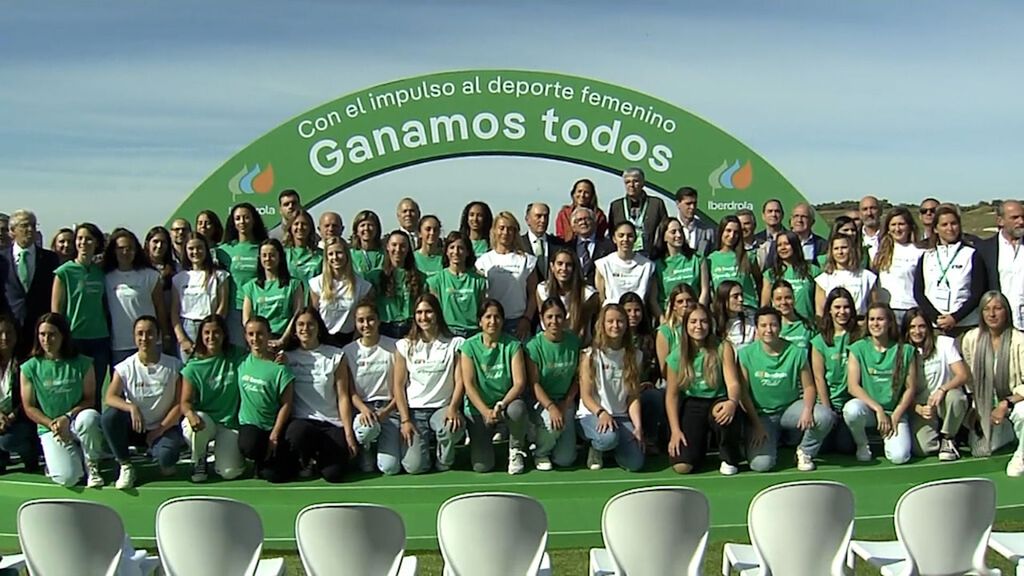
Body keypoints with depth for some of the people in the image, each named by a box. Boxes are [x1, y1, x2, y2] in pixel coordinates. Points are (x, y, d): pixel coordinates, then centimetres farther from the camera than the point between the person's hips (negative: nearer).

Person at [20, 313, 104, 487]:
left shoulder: (82, 364, -2)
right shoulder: (30, 368, -1)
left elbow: (89, 399, -3)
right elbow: (29, 407, 1)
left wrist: (68, 417, -18)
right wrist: (51, 424, -12)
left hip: (77, 422, 1)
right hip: (49, 429, 0)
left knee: (89, 416, -39)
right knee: (67, 478, -24)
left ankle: (92, 465, -11)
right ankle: (54, 459, 16)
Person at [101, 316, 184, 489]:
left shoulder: (174, 366, -6)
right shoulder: (126, 367, -3)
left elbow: (179, 404, -5)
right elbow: (109, 397, -14)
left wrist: (161, 429, -13)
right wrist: (131, 407, -32)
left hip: (164, 428, -2)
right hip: (134, 428, 2)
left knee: (166, 458, -32)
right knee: (109, 416, -28)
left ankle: (155, 452, 10)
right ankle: (126, 467, -9)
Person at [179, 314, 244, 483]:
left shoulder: (237, 357, -1)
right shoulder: (193, 366, -4)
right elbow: (185, 402, -8)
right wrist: (191, 414, -32)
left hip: (230, 422, 0)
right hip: (203, 418, 0)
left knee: (230, 472, -18)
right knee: (195, 423, -38)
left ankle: (222, 451, 22)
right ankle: (199, 461, -4)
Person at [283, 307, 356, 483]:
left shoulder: (335, 356, 6)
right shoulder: (288, 356, 8)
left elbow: (343, 397, 2)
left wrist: (349, 434, -5)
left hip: (332, 423, 0)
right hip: (301, 421, 0)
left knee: (333, 474, -21)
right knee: (296, 434, -38)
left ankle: (319, 458, 18)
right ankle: (306, 460, 0)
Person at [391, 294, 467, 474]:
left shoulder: (455, 344, 4)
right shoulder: (405, 346, 6)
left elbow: (459, 381, -3)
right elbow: (399, 385, 4)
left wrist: (453, 408, -20)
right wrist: (405, 420, -6)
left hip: (442, 408, 0)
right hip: (414, 410, 1)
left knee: (453, 427, -38)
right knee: (414, 466, -18)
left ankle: (444, 461, -3)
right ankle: (419, 442, 19)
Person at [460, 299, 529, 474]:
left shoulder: (512, 345, -4)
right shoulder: (469, 346, -5)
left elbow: (519, 382, -10)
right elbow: (469, 385, -10)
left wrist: (501, 405, -24)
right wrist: (486, 411, -20)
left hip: (506, 403, 0)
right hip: (478, 409, 0)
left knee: (517, 409, -38)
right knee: (481, 466, -14)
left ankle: (516, 450, -7)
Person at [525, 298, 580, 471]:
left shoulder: (574, 342, -3)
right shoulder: (534, 346, -13)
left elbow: (577, 377, 1)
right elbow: (534, 384, -15)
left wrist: (566, 404, -10)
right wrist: (551, 407, -28)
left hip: (566, 402, 3)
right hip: (541, 402, -3)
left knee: (565, 460, -4)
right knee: (554, 424, -38)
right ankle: (540, 453, -5)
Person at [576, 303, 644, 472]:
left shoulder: (634, 356, 7)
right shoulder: (591, 355, -4)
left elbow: (634, 397, 3)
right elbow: (586, 396, -7)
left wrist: (638, 426, -9)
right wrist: (601, 413, -25)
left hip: (621, 416, 3)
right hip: (592, 414, -3)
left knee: (635, 463, -18)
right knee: (608, 438, -37)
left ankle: (611, 445, 15)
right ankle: (595, 447, 0)